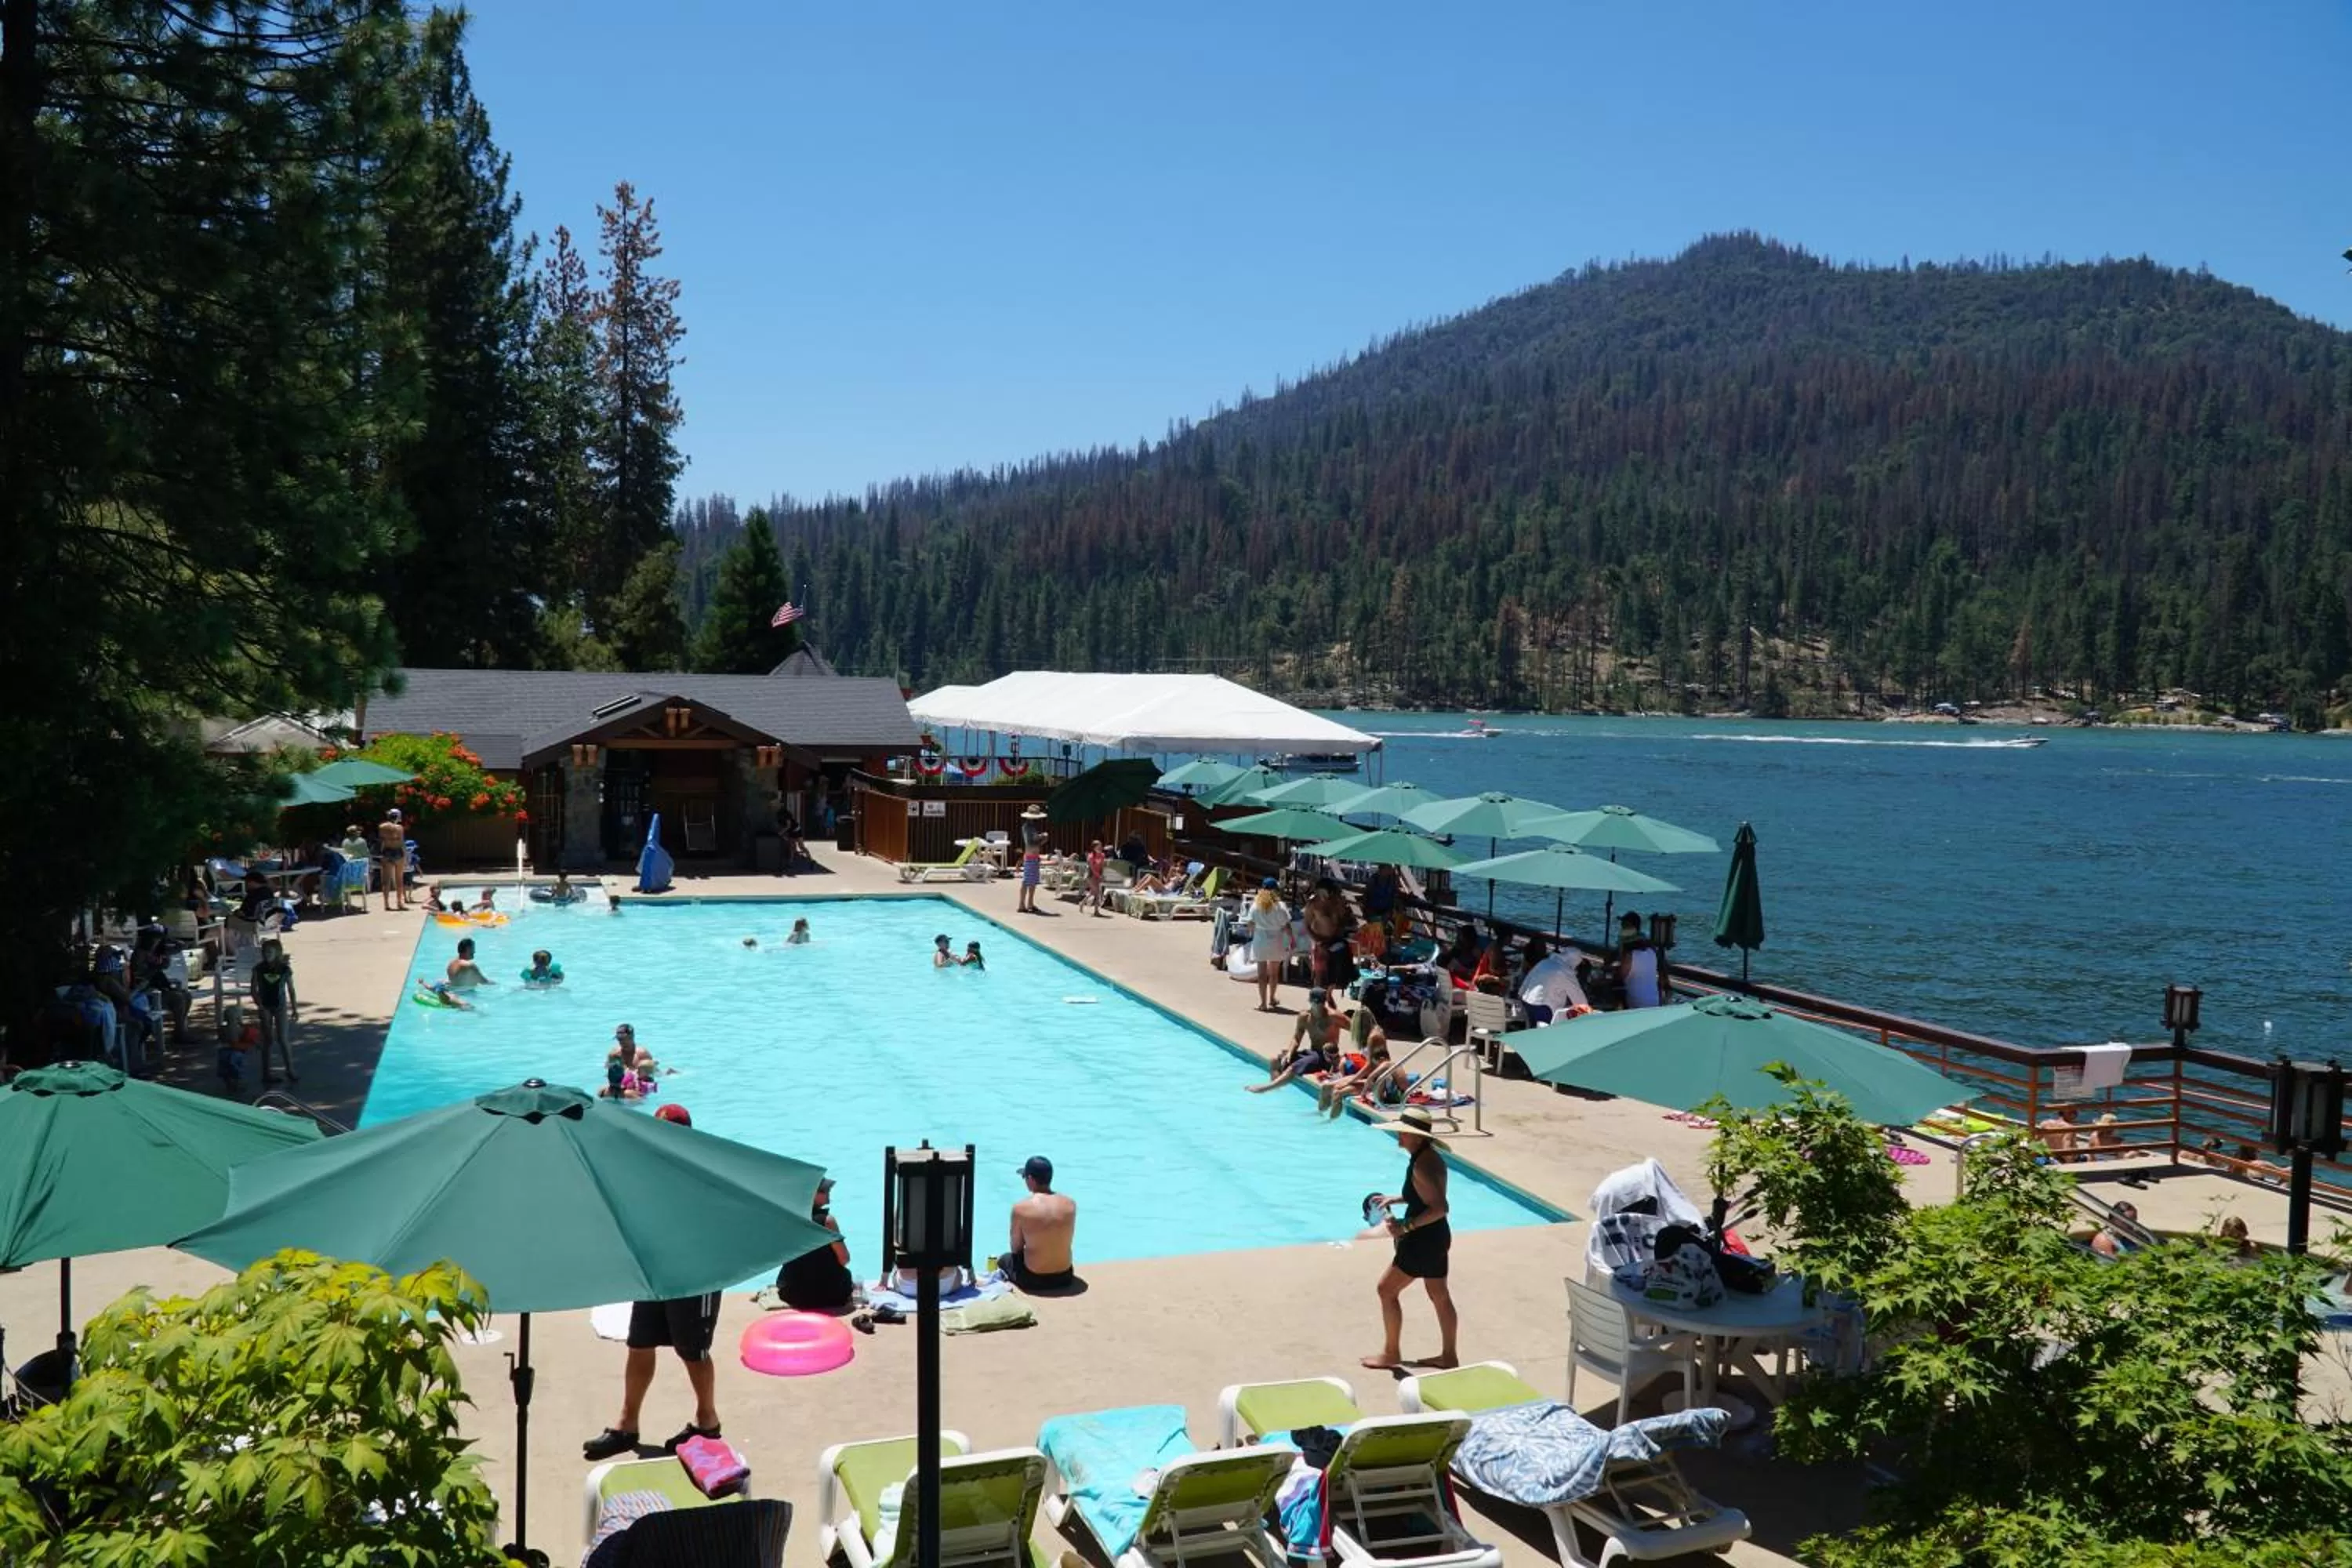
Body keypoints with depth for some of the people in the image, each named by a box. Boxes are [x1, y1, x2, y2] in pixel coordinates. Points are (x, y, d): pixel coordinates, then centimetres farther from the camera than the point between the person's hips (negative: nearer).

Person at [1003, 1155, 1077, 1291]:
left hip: (1033, 1280, -3)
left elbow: (1015, 1248, -3)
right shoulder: (1070, 1203, -6)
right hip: (1065, 1277, 3)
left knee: (1005, 1259, 30)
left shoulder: (1021, 1208, -16)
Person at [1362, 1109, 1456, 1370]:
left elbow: (1440, 1208, -30)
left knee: (1387, 1289, 3)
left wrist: (1406, 1226, -29)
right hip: (1436, 1236, 10)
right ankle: (1448, 1355, 27)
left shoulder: (1422, 1165, -25)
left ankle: (1391, 1353, 14)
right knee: (1440, 1296, 17)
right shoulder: (1431, 1155, 5)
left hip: (1423, 1240, -10)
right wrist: (1394, 1198, 16)